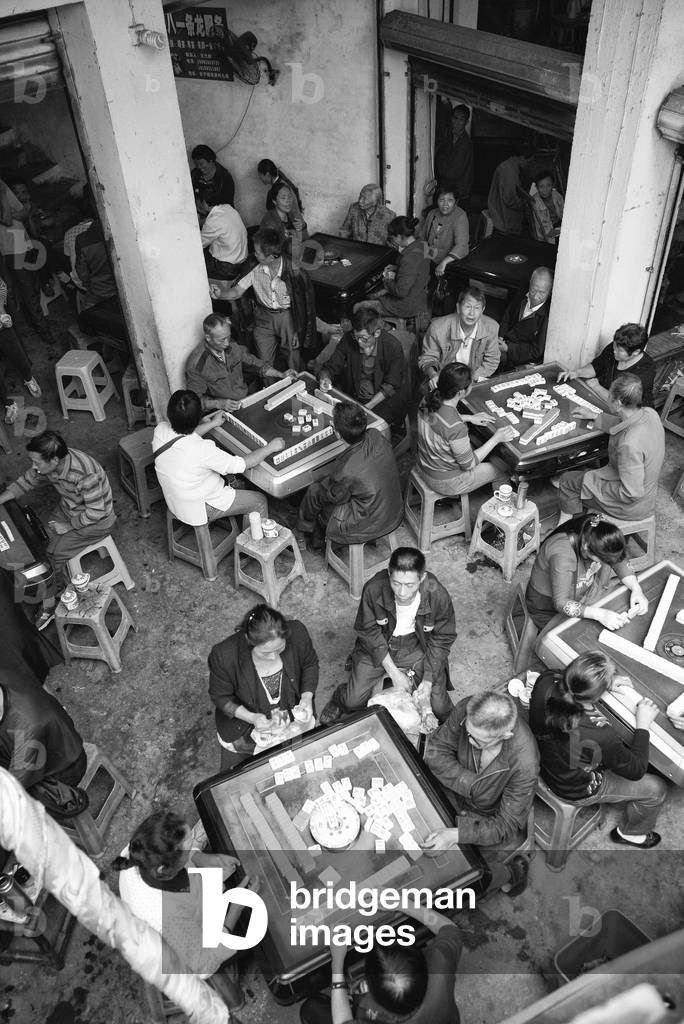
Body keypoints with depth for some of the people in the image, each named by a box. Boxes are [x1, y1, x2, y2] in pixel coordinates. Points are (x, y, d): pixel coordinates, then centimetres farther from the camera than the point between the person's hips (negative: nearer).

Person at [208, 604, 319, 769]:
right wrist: (251, 717, -28)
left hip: (293, 714, 2)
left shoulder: (297, 633, -29)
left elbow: (310, 664, -5)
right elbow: (221, 696, -15)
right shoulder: (224, 656, -35)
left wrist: (307, 697, -18)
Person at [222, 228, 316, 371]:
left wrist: (298, 331, -10)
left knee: (294, 365, 5)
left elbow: (301, 305, -12)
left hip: (288, 316, -3)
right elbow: (236, 292, -3)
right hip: (264, 317, 3)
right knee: (263, 365, 6)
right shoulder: (254, 268, -11)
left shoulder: (293, 270, -20)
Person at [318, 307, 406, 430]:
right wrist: (325, 378, -24)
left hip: (385, 399, -3)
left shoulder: (393, 346, -16)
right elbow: (330, 367, 1)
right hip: (353, 396, 3)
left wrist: (367, 407, -22)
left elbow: (391, 385, -13)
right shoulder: (348, 339, -8)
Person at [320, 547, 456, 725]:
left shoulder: (438, 595, -27)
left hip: (418, 648, 0)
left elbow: (442, 639, -12)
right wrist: (394, 672, -16)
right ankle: (340, 698, 27)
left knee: (439, 709, -12)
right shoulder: (373, 589, -29)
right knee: (353, 702, -10)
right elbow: (368, 631, -14)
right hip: (377, 645, 0)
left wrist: (426, 685, -17)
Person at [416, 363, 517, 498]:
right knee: (502, 467, 13)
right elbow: (469, 464, -22)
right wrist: (496, 439, -16)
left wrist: (469, 418, 6)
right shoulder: (456, 428, -38)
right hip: (445, 483, -7)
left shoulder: (428, 401, -15)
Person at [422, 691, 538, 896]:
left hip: (493, 818, -4)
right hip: (456, 797, 4)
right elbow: (436, 752, -14)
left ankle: (513, 871, 16)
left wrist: (456, 835, -38)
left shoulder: (525, 764, -35)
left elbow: (506, 826, -25)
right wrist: (473, 785, -26)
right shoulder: (466, 710, -27)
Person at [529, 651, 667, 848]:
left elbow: (566, 683, -1)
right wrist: (643, 725, -13)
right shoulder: (600, 736, -43)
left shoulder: (544, 682, -29)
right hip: (576, 791, -6)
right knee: (656, 789, 15)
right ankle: (630, 833, 43)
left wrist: (606, 683, -11)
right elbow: (636, 771, -20)